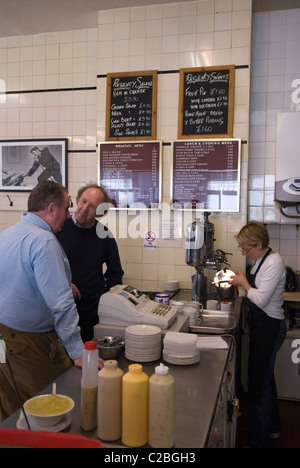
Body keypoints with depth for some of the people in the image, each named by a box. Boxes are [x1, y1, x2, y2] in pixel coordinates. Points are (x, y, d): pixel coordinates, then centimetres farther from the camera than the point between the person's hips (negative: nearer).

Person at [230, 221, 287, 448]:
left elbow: (261, 299, -25)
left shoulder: (274, 263, -22)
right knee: (265, 378, 24)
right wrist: (242, 280, 1)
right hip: (262, 325, 10)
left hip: (269, 327, -10)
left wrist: (244, 282, -12)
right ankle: (272, 426, 44)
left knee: (259, 384, 0)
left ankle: (258, 441, 14)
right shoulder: (262, 259, 6)